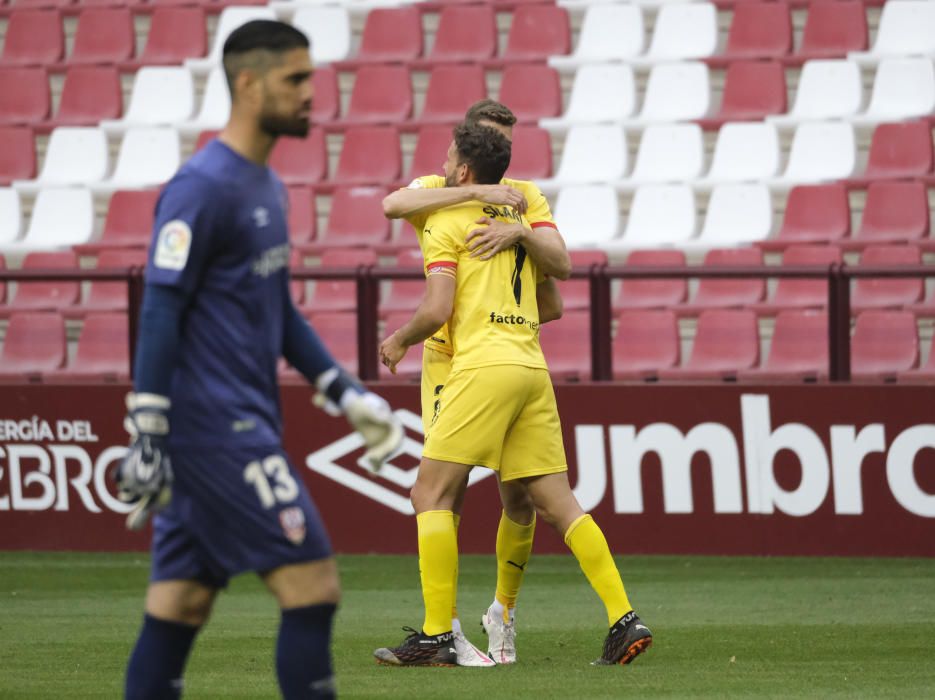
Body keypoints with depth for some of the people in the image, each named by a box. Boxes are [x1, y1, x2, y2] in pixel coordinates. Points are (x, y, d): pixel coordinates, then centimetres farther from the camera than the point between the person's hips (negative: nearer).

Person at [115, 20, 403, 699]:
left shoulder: (267, 186, 17)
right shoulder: (202, 189, -13)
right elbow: (160, 314, -15)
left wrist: (346, 392, 20)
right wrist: (147, 440, -17)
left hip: (247, 426, 9)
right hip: (216, 429, -9)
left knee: (179, 609, 8)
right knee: (312, 585, -11)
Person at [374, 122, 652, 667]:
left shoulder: (449, 222, 2)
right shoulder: (519, 221, 22)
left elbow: (437, 311, -7)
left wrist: (400, 341, 11)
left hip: (484, 364, -7)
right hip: (532, 366, 7)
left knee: (432, 495, -2)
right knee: (557, 503, 6)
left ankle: (436, 636, -8)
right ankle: (624, 619, -5)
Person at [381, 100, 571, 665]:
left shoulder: (528, 198, 4)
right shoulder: (438, 194, -3)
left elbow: (561, 264, -11)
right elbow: (394, 205, -28)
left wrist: (518, 231, -31)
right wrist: (478, 192, -32)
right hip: (449, 360, -3)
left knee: (520, 495, 1)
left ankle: (504, 610, 23)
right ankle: (446, 628, -5)